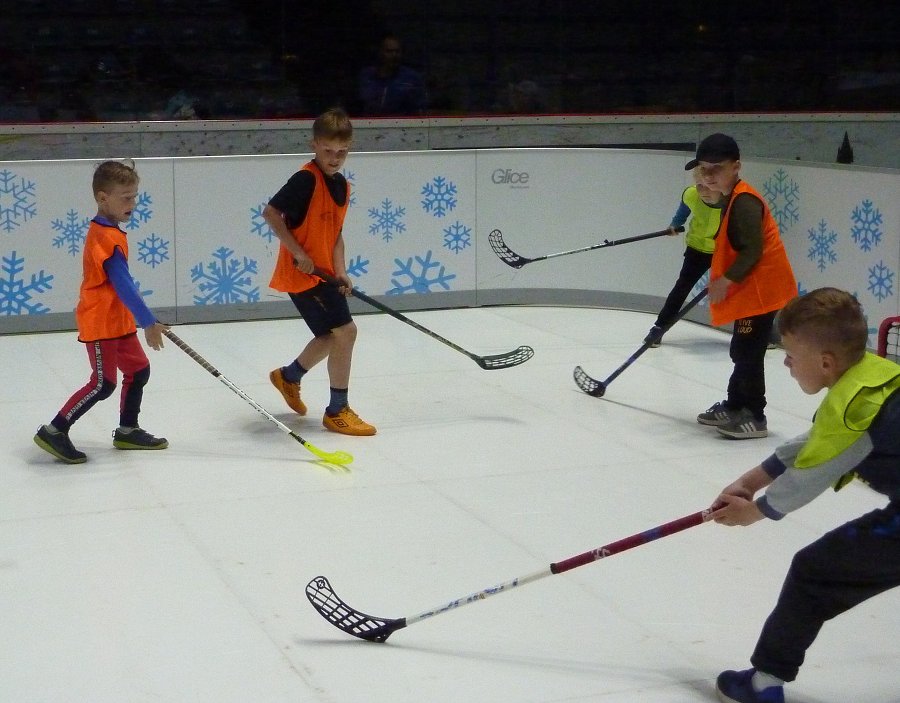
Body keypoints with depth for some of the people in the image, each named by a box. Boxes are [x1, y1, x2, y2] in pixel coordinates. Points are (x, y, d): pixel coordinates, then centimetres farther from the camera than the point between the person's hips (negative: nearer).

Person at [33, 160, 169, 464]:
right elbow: (124, 285, -27)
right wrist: (148, 322, -29)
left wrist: (146, 319, 22)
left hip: (118, 320, 10)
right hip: (100, 322, -10)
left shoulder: (104, 231, 11)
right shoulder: (108, 238, -21)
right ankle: (54, 431, 0)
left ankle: (127, 430, 26)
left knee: (138, 370, 15)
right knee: (103, 383, -7)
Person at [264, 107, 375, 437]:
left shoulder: (342, 185, 9)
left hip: (322, 273, 9)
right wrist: (298, 252, -22)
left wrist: (340, 271, 1)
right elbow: (270, 212, -20)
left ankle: (288, 377, 45)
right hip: (302, 273, -9)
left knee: (333, 336, 20)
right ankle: (337, 411, -3)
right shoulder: (306, 179, -17)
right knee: (344, 330, -13)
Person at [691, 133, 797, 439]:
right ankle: (735, 406, 29)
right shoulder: (731, 198, 13)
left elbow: (752, 250, -23)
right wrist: (722, 279, 17)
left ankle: (754, 417, -1)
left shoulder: (744, 201, -19)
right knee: (742, 351, 18)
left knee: (747, 353, -7)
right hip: (748, 288, 11)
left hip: (761, 288, -11)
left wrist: (726, 280, -20)